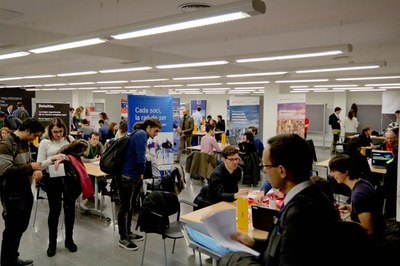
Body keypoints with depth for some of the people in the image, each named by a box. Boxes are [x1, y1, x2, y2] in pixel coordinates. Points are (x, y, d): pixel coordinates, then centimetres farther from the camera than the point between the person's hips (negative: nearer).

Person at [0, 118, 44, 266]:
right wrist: (30, 167, -21)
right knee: (12, 232, 6)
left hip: (26, 193, 9)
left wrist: (36, 170, -3)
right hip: (13, 197, -9)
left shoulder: (24, 143, 8)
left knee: (20, 229, 20)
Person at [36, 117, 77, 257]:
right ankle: (52, 242, 28)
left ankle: (69, 239, 31)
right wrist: (53, 158, -24)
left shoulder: (70, 139, 1)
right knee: (54, 211, 8)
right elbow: (39, 165, -8)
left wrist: (66, 157, -18)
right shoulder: (45, 143, -5)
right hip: (53, 180, -2)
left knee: (70, 209, 12)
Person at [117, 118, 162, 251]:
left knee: (130, 206, 18)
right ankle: (123, 238, 13)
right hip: (127, 177, -10)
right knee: (126, 207, 1)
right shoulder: (142, 134, -16)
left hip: (130, 176, 10)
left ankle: (128, 233, 32)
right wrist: (142, 172, -8)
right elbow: (141, 158, -24)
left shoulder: (140, 134, 15)